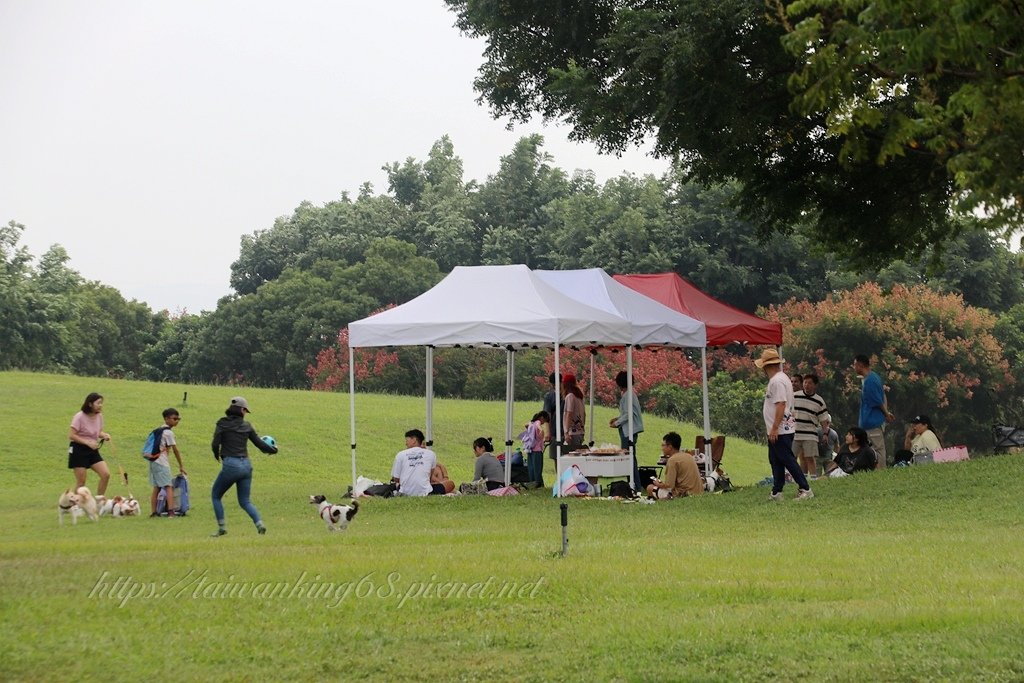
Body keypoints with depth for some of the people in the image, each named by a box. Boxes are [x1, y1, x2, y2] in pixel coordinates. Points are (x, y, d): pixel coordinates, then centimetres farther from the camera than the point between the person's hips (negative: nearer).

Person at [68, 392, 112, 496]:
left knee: (106, 475, -5)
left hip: (92, 450, 6)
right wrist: (88, 442, -25)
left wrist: (104, 435, -6)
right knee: (81, 481, -3)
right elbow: (71, 435, -17)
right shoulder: (80, 417, -16)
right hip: (79, 450, -6)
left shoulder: (99, 416, 4)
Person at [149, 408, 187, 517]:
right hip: (161, 462, -9)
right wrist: (181, 466, -2)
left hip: (153, 462, 9)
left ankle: (153, 512, 12)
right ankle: (171, 511, -22)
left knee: (157, 487, 12)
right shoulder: (168, 433, -9)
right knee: (169, 486, -11)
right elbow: (175, 450, -7)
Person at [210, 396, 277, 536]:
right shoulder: (247, 426, 9)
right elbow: (260, 444, 11)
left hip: (231, 465, -4)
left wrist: (217, 455, 12)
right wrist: (273, 450, 28)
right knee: (245, 501, 13)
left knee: (216, 496, 15)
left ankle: (221, 528, 8)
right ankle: (259, 524, -11)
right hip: (246, 465, 4)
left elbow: (215, 443, -9)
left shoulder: (223, 423, -2)